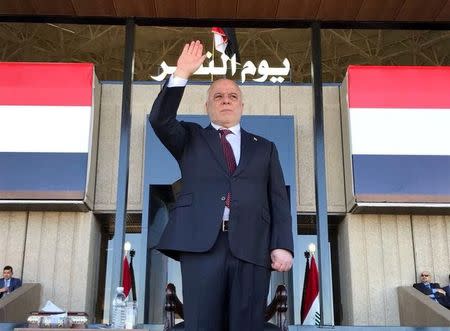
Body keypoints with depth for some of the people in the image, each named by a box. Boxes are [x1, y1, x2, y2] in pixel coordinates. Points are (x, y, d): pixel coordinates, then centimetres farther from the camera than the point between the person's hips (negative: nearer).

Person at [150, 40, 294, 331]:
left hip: (251, 248, 1)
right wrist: (182, 74, -4)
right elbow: (160, 120, 1)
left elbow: (279, 202, 13)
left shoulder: (264, 148, 22)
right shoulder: (191, 138, 22)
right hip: (201, 243, -1)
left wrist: (282, 246, -1)